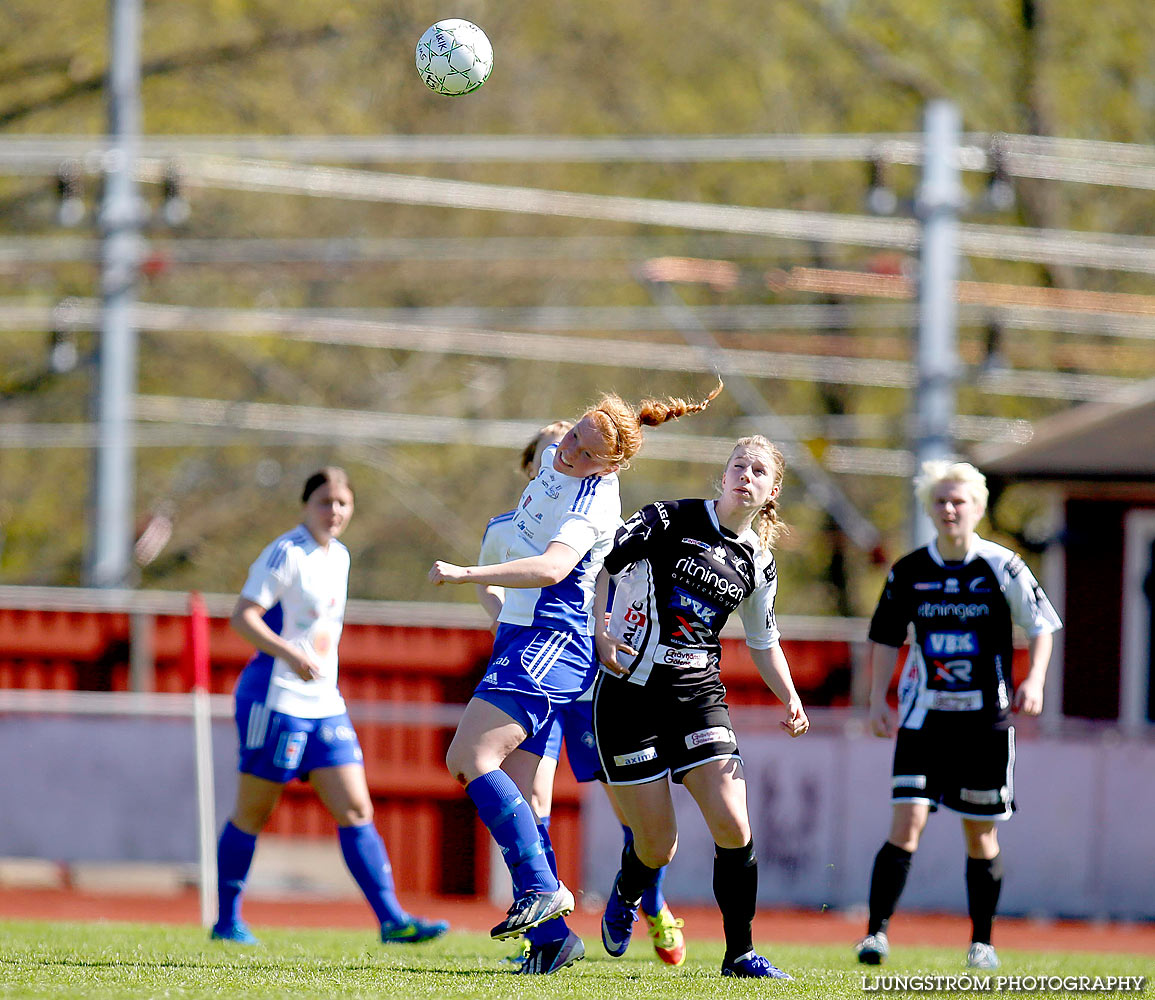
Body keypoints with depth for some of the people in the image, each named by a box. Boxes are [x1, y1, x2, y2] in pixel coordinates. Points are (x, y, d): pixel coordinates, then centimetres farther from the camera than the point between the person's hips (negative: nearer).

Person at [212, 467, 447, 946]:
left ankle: (392, 919, -7)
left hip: (324, 704, 7)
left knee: (356, 810, -2)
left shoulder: (339, 557, 14)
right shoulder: (286, 553, -11)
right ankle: (227, 920, 13)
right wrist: (290, 654, -28)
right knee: (252, 812, 2)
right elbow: (242, 616, -17)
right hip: (276, 698, -7)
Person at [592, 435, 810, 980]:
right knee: (657, 847, -2)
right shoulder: (669, 520, -7)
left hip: (698, 696, 4)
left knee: (734, 827, -14)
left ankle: (740, 954, 1)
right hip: (631, 692, -4)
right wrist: (600, 631, -18)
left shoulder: (758, 562, 8)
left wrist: (791, 699, 6)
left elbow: (763, 642, 21)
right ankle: (626, 894, 35)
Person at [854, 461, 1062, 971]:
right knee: (906, 823, -12)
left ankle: (982, 942, 20)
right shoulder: (908, 571, 1)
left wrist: (1034, 680, -13)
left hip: (986, 718, -1)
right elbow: (885, 636, 12)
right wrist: (878, 699, 3)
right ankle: (876, 932, -11)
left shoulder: (1002, 566, -4)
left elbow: (1042, 625, 2)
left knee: (981, 833, 6)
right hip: (924, 715, 1)